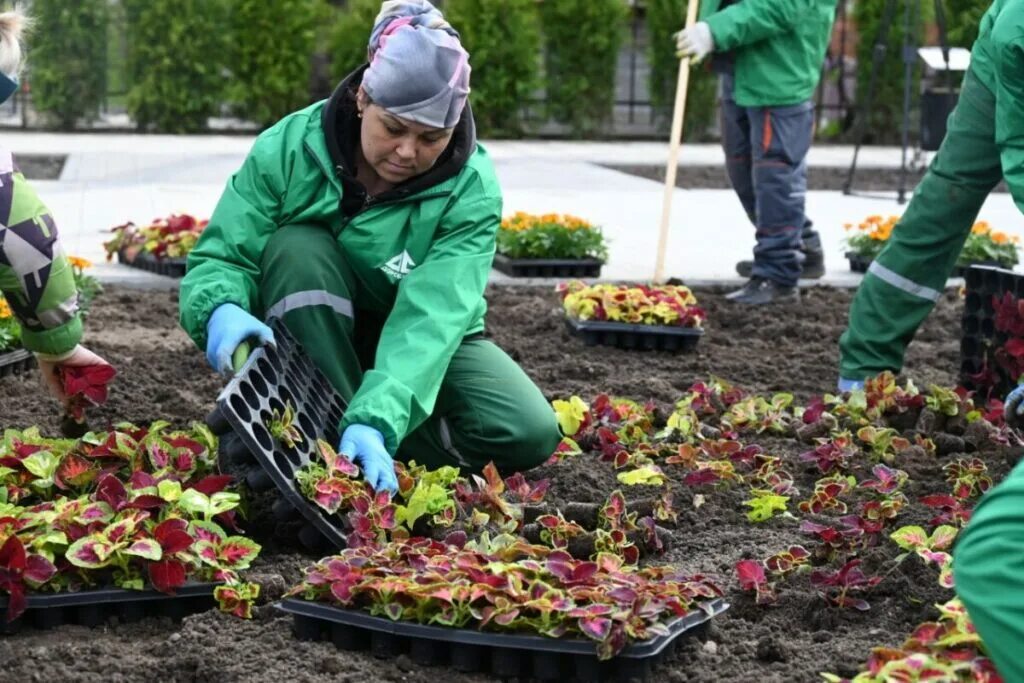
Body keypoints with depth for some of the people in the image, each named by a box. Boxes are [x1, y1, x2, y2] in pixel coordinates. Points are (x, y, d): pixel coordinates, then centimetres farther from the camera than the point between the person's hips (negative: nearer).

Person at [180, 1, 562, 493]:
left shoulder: (470, 191, -24)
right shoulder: (289, 148, -21)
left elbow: (431, 318, -36)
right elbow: (219, 258, -19)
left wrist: (375, 420, -52)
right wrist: (224, 310, -45)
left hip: (418, 347, 0)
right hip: (312, 341, 0)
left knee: (530, 435, -23)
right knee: (298, 246, -32)